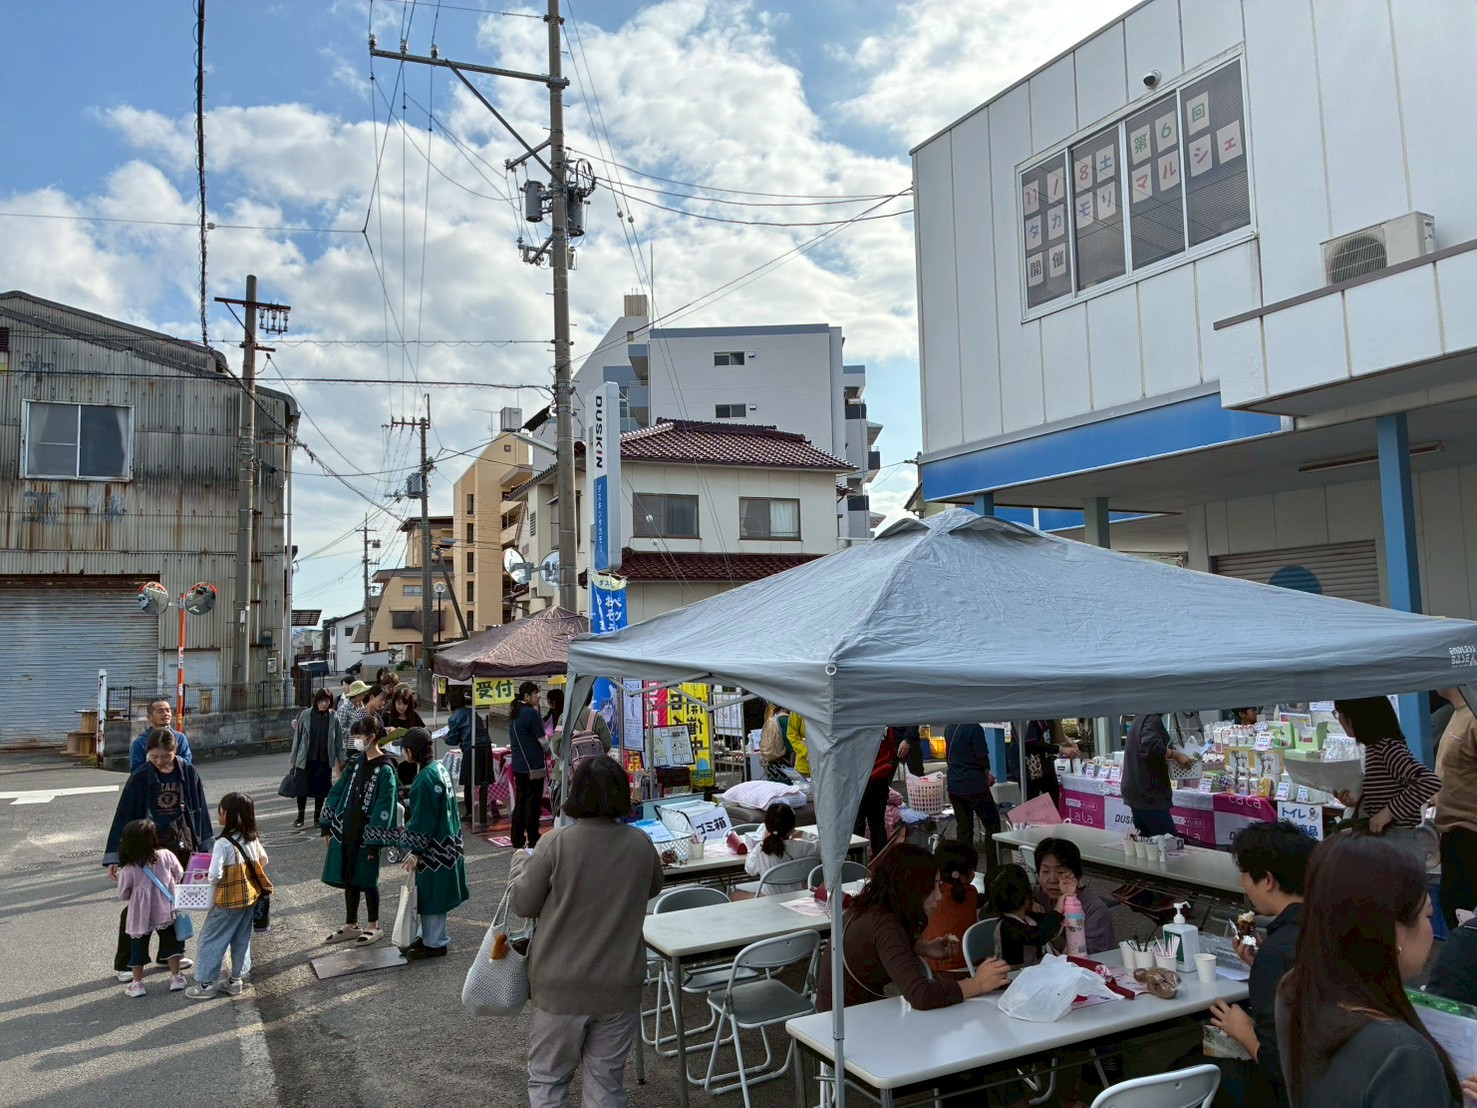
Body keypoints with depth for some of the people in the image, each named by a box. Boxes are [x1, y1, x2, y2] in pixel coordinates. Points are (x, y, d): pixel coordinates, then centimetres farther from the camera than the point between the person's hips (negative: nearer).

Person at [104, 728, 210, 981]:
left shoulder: (188, 774, -4)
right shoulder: (140, 778, -11)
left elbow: (200, 811, 4)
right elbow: (123, 816, -7)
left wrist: (203, 847, 5)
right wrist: (114, 857, -9)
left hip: (181, 845, 3)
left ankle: (168, 953, 29)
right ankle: (124, 963, 12)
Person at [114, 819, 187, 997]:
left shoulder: (127, 869, -15)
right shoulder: (166, 856, -10)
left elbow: (123, 895, -5)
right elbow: (180, 875, 3)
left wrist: (119, 877, 11)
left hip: (141, 916, -2)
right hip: (166, 912, 2)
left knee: (138, 947, 15)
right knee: (170, 942, 16)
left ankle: (137, 983, 21)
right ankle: (176, 978, 21)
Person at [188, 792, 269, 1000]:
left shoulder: (223, 843, -23)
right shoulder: (252, 838, -2)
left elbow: (215, 875, -25)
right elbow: (263, 861, 11)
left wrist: (212, 883, -4)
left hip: (228, 901, -7)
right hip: (249, 897, 7)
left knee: (211, 939, 10)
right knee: (242, 939, 16)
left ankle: (206, 984, 16)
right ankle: (235, 980, 25)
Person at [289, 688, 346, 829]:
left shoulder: (333, 717, -3)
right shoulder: (305, 715, -5)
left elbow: (339, 739, 2)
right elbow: (297, 738, 0)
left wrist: (341, 759, 0)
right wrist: (293, 759, 2)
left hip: (324, 760, 1)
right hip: (305, 759, 0)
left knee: (321, 790, 8)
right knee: (302, 788, 5)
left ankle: (317, 817, 24)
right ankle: (300, 816, 25)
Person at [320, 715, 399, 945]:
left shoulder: (385, 770, -14)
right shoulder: (356, 764, 6)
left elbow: (384, 808, -16)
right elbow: (337, 793, 11)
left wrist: (375, 842, -16)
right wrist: (327, 826, 8)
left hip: (366, 835, -6)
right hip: (345, 830, 6)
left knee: (366, 879, 6)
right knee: (348, 879, 14)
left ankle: (373, 926, 22)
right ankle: (351, 925, 29)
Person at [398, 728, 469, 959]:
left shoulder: (426, 778, -24)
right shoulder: (440, 768, 3)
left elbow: (424, 819, -21)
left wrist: (415, 851, -14)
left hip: (434, 848, -9)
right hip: (445, 842, 9)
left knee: (432, 895, 6)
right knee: (430, 894, 21)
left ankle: (434, 944, 18)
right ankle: (428, 935, 33)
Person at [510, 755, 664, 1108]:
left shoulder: (556, 843, -17)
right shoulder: (641, 845, -6)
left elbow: (522, 903, -6)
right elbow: (653, 888, 13)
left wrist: (521, 861, 10)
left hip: (561, 987, -2)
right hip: (620, 986, 3)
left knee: (547, 1079, 16)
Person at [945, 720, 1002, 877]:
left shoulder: (949, 728, 6)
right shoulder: (974, 728, -16)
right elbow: (983, 758, -13)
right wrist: (988, 776, 9)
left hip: (954, 786, 6)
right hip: (975, 786, -6)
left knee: (963, 828, 13)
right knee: (992, 825, 6)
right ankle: (992, 872, 4)